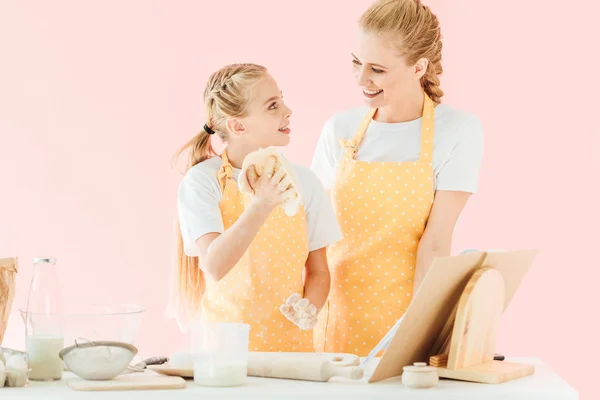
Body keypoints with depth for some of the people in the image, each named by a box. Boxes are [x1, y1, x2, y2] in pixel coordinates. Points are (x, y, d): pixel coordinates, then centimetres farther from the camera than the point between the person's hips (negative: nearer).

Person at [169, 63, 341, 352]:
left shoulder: (303, 181, 5)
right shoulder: (202, 181, -5)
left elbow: (318, 271, 11)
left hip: (290, 341, 2)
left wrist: (308, 309, -9)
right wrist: (260, 206, -29)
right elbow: (215, 266, -18)